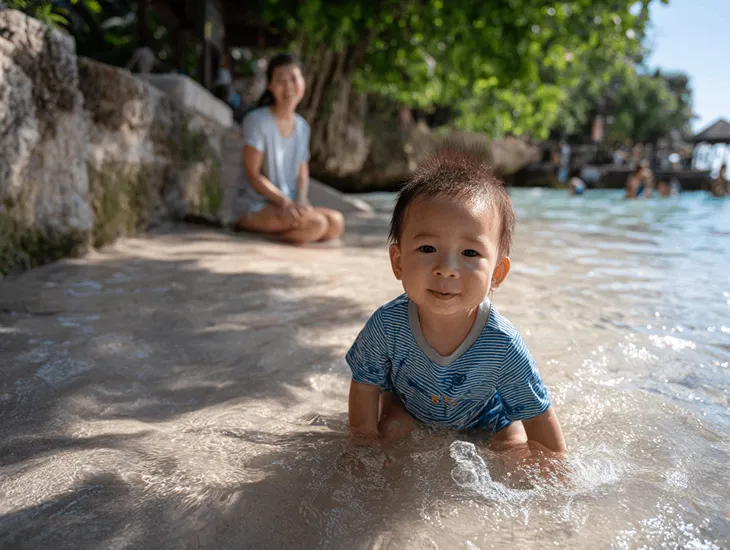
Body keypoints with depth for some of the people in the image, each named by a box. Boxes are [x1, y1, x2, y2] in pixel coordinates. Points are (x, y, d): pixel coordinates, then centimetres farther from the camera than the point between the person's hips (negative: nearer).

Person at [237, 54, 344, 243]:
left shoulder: (302, 127, 12)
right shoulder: (257, 120, -8)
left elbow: (303, 175, 12)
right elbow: (253, 173, -11)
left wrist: (301, 201, -9)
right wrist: (285, 202, -18)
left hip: (291, 205, 7)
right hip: (261, 205, -7)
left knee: (336, 222, -18)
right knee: (316, 224, -29)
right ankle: (248, 222, -7)